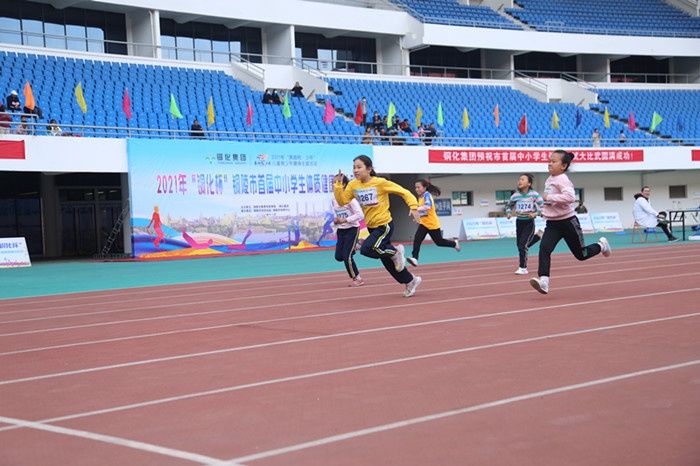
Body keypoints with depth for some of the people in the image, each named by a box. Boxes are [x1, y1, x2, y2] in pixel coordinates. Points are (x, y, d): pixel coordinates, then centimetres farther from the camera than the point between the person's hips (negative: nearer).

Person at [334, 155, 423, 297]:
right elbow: (342, 201, -7)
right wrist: (338, 184, -17)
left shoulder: (380, 183, -16)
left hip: (384, 225, -7)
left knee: (366, 249, -27)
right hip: (372, 227, 7)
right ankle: (411, 281, 35)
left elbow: (404, 192, -12)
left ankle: (395, 252, 0)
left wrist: (413, 207, -23)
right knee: (387, 261, 14)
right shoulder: (353, 185, -1)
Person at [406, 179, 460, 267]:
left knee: (439, 242, 8)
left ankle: (455, 243, 35)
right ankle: (414, 258, -23)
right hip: (423, 224, 7)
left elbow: (428, 206, -37)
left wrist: (416, 209, -46)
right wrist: (419, 216, 12)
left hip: (433, 224, -7)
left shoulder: (427, 195, -18)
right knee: (417, 239, -15)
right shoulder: (420, 197, 6)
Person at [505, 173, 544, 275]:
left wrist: (536, 213, -22)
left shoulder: (534, 194, -10)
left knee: (523, 244, -14)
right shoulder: (515, 195, 1)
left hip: (529, 222, -5)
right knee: (519, 245, 8)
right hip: (519, 222, 5)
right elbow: (508, 205, 17)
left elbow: (542, 205, -9)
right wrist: (508, 213, -2)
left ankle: (523, 268, -8)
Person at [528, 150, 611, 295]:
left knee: (581, 254, 10)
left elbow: (570, 196, -36)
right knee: (544, 249, -18)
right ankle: (543, 282, -26)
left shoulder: (562, 180, -18)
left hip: (568, 222, -7)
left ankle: (601, 245, 39)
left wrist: (550, 197, -32)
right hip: (552, 223, 7)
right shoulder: (549, 179, 8)